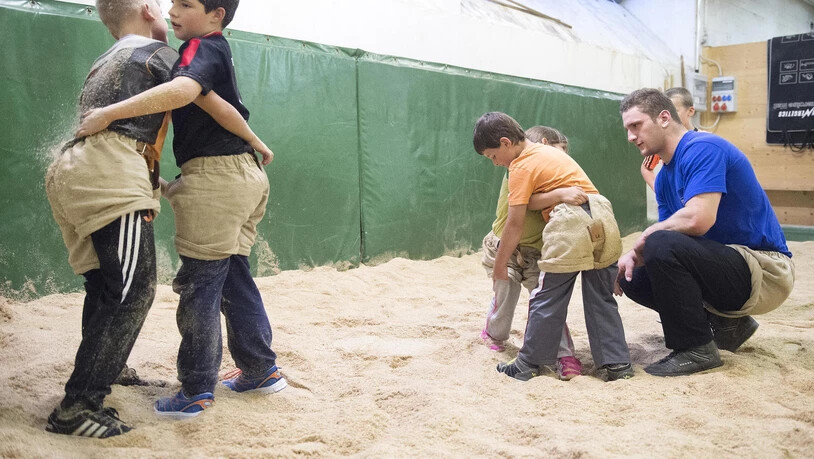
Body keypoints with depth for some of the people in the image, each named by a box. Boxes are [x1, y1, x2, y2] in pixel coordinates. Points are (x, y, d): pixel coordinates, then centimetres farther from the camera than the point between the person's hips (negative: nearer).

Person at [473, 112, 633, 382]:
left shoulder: (521, 167, -1)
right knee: (602, 299, 13)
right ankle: (617, 363, 14)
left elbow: (515, 222, -4)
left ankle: (530, 364, 12)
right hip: (603, 218, 8)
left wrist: (500, 264, 4)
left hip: (571, 225, -8)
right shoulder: (549, 150, 23)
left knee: (547, 299, 3)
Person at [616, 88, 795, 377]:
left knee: (661, 245, -29)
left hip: (766, 272, -9)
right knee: (633, 279, 4)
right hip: (732, 265, 9)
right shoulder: (664, 178, 11)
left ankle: (696, 350, -13)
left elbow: (697, 219, -31)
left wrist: (644, 238, -15)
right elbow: (668, 232, 9)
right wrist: (634, 255, -11)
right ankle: (726, 323, 14)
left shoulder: (702, 149, -18)